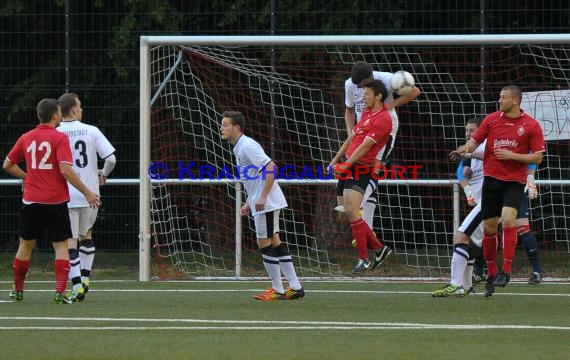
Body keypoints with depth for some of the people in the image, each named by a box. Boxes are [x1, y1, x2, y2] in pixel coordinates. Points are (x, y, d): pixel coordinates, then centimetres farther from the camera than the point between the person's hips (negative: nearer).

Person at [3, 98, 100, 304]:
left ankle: (18, 290, 23)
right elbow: (66, 170, -18)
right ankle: (60, 292, -9)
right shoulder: (59, 138, -10)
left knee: (26, 245, 15)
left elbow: (8, 165, 12)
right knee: (61, 246, 2)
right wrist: (87, 192, -12)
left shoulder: (26, 138, 5)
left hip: (31, 201, 4)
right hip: (56, 201, -4)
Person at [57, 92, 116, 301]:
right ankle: (85, 278, 21)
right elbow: (111, 158, -5)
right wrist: (104, 174, 15)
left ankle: (77, 286, -9)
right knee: (86, 234, 23)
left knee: (70, 242, 0)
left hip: (65, 195, -2)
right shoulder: (91, 131, -2)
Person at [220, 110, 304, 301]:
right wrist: (248, 203, 20)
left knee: (265, 243, -6)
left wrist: (263, 197, -26)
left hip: (266, 203, -10)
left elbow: (271, 167, -23)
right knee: (274, 242, 10)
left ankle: (277, 290, 0)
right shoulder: (239, 148, 15)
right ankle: (295, 287, 11)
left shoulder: (247, 146, -16)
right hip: (260, 203, 10)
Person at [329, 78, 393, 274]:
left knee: (351, 211, -19)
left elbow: (364, 146, -17)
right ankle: (379, 248, 18)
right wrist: (336, 160, 22)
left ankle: (364, 259, -13)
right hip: (348, 166, 10)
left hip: (360, 168, -10)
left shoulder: (382, 119, -12)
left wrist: (346, 165, -19)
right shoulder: (367, 113, 18)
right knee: (345, 212, 8)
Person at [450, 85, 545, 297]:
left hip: (514, 181, -3)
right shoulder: (491, 119, 5)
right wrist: (464, 149, -12)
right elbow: (475, 140, 10)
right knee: (489, 227, 3)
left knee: (508, 219, -24)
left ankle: (506, 270, -19)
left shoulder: (531, 126, -3)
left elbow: (537, 158, -2)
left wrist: (512, 155, -14)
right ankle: (491, 273, 17)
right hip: (491, 178, 3)